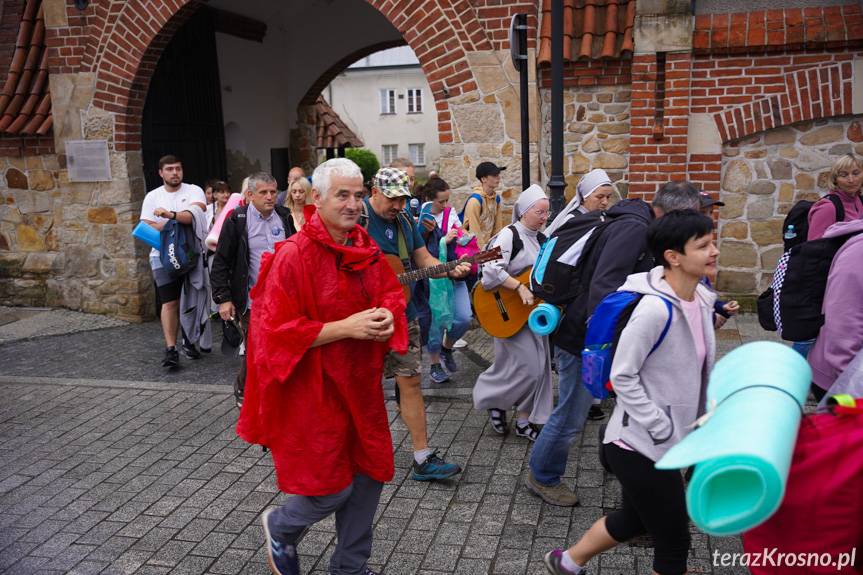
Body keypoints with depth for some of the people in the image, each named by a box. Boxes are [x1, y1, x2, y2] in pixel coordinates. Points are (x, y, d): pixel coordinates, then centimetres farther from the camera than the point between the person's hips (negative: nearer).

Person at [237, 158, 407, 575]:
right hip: (315, 388, -7)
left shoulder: (365, 245, 3)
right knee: (332, 489, 1)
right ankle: (280, 526, 36)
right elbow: (278, 332, -20)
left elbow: (391, 292, 15)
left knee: (369, 476, 14)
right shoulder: (293, 256, -18)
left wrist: (388, 316, -8)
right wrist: (345, 327, -25)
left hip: (360, 384, 7)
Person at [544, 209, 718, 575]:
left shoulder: (701, 299, 2)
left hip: (667, 442, 9)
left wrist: (702, 423, 8)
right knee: (674, 544, 5)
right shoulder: (655, 309, -24)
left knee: (635, 518, 25)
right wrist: (663, 431, -18)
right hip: (642, 445, -9)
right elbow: (622, 377, -20)